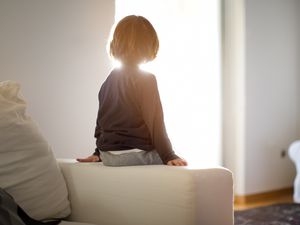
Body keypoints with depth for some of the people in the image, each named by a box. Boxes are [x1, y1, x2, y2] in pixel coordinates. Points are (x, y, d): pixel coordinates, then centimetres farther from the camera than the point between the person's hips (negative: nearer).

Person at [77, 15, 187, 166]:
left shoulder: (109, 80, 11)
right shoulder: (146, 80, -10)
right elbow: (155, 122, -14)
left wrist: (99, 153, 25)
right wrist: (168, 157, -10)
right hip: (135, 153, -7)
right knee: (181, 163, 8)